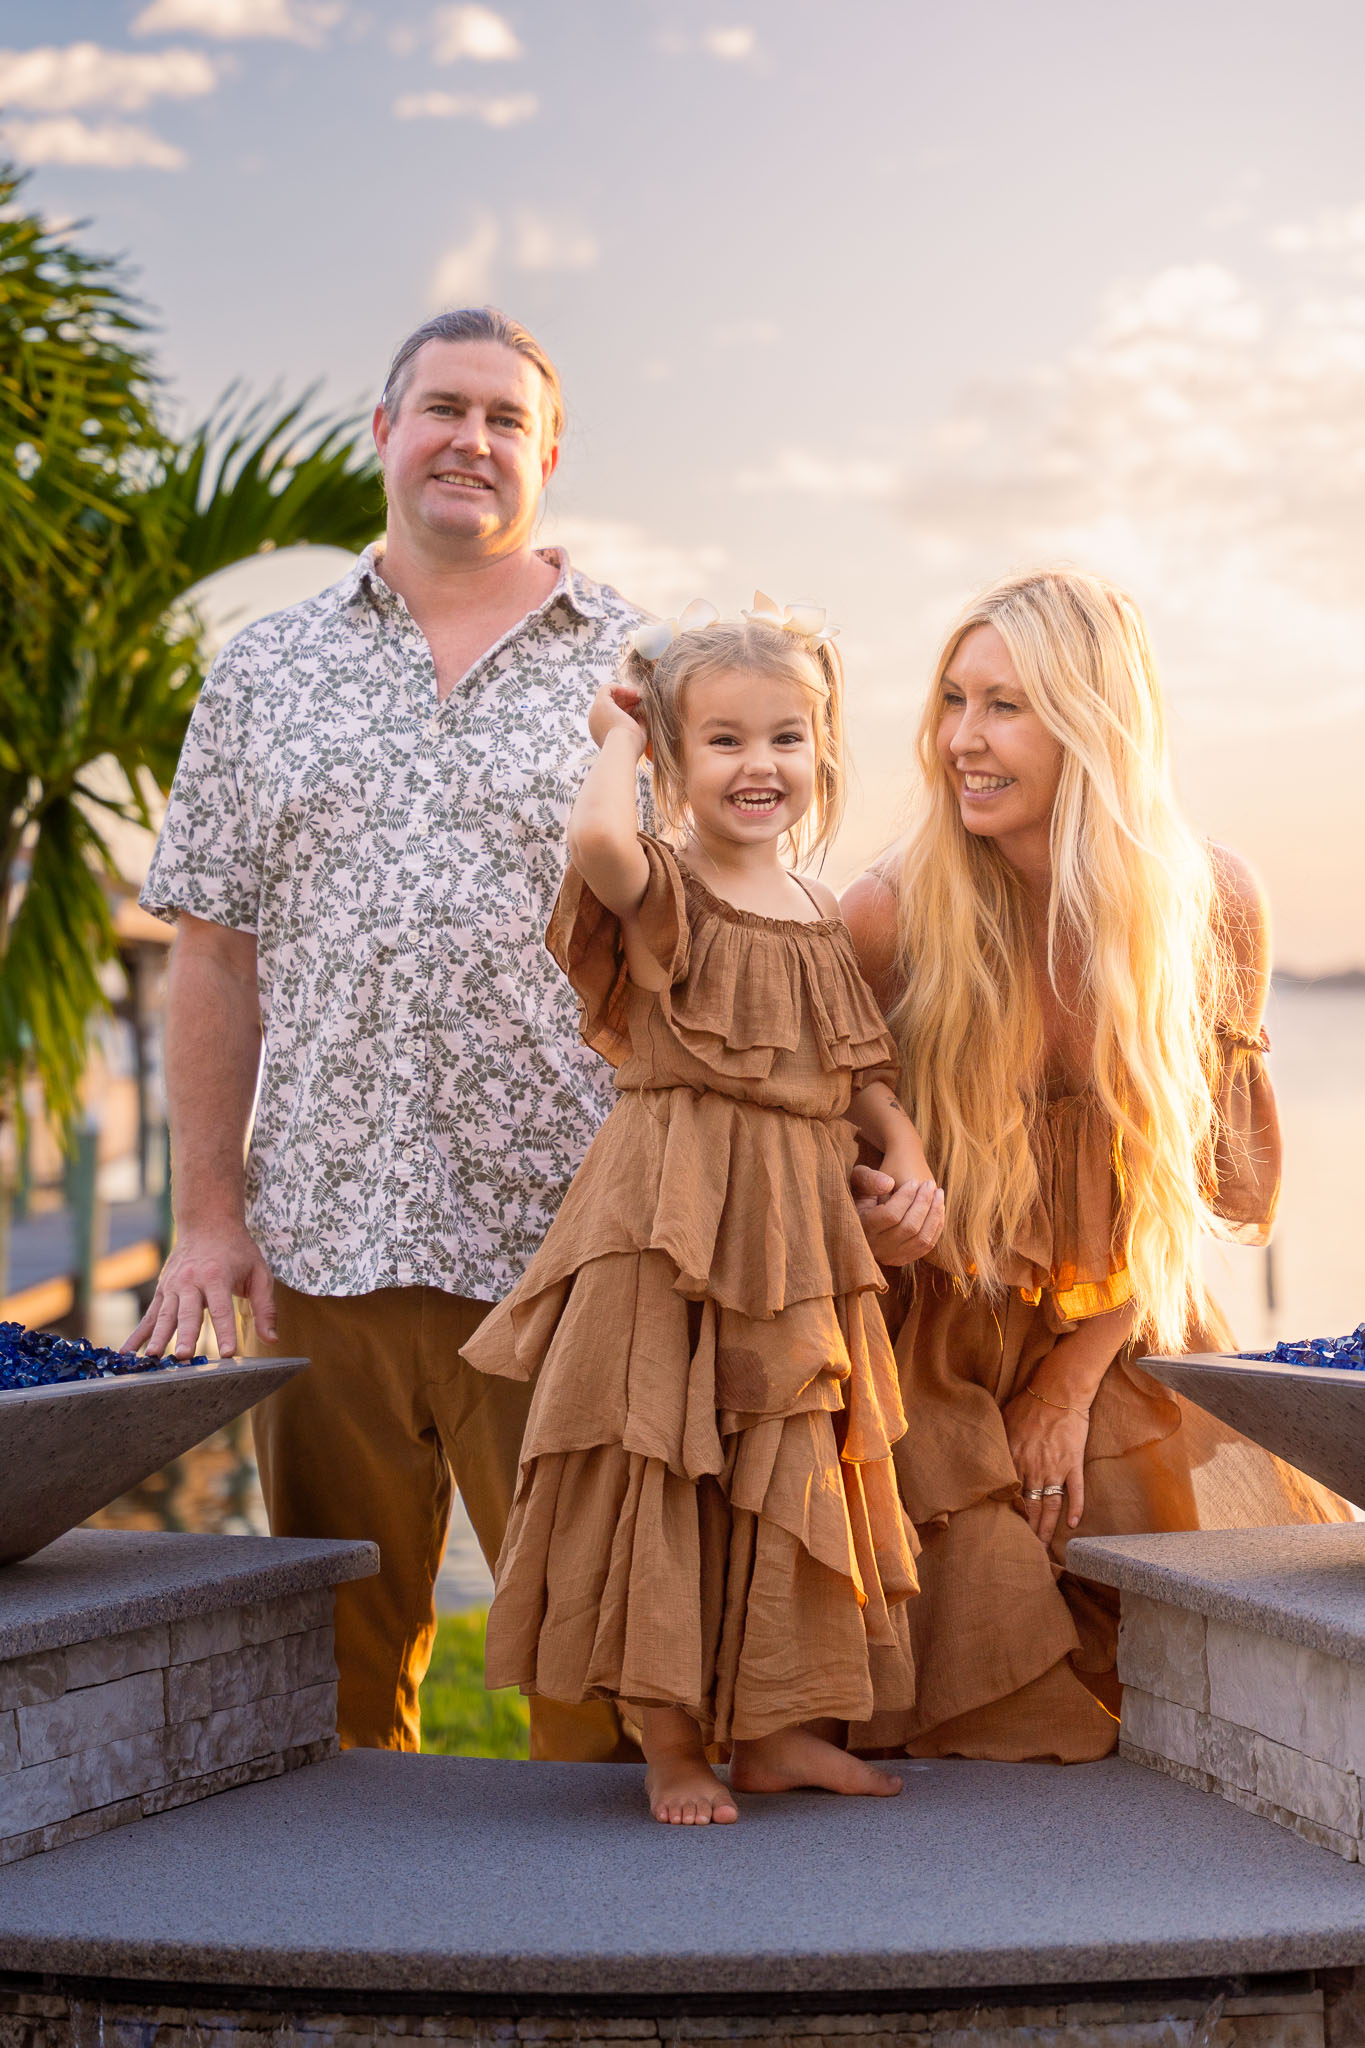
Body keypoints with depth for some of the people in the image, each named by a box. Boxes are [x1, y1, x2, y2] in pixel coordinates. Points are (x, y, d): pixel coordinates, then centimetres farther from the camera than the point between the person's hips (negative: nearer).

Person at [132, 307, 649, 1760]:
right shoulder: (266, 675, 13)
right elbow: (214, 953, 10)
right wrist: (208, 1213, 2)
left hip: (567, 1248, -2)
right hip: (321, 1245, 2)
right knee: (334, 1665, 9)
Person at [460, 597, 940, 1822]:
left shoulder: (818, 918, 13)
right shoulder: (660, 890, -7)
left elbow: (859, 1070, 19)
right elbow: (596, 838, -31)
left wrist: (906, 1156, 1)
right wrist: (619, 741, -12)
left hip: (795, 1232, 6)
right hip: (670, 1218, -6)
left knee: (785, 1476, 11)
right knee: (668, 1469, -2)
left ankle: (776, 1726, 23)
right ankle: (672, 1743, 9)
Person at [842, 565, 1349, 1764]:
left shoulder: (1210, 902, -11)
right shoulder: (896, 918, -17)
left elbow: (1189, 1165, -1)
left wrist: (1072, 1384, -5)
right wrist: (872, 1217, -26)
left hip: (1125, 1346, 2)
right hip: (943, 1347, -2)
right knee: (988, 1709, -7)